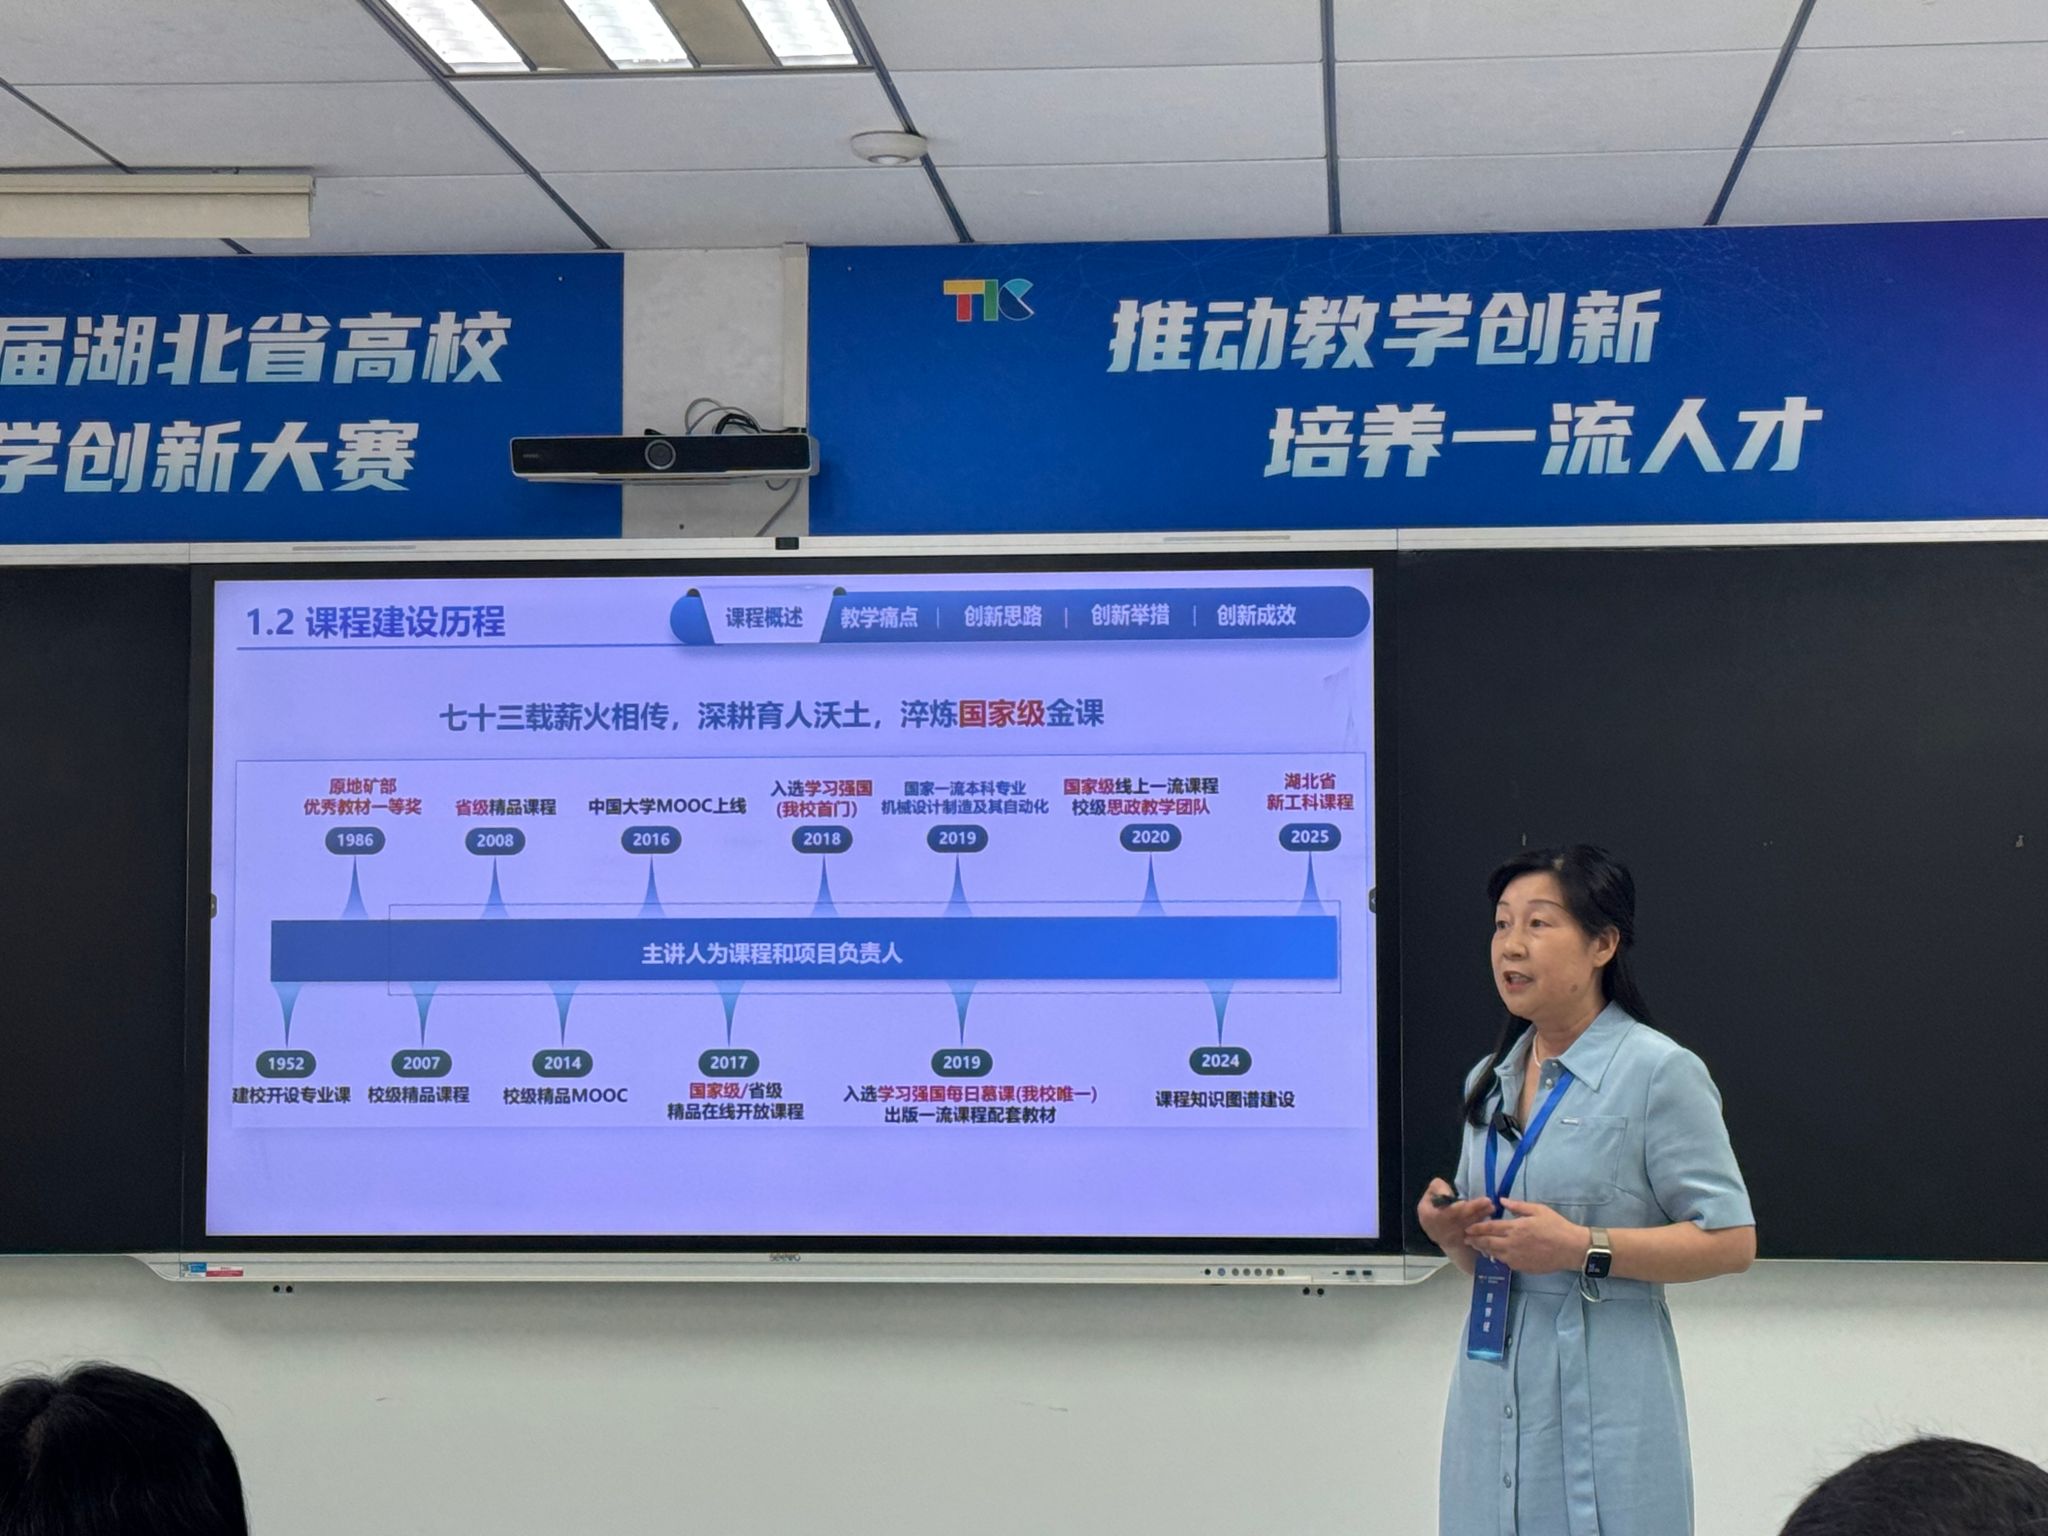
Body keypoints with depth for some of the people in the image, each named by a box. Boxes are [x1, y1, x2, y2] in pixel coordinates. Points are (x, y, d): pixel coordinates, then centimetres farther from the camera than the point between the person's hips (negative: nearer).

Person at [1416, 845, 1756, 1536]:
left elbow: (1732, 1241, -12)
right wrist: (1448, 1229, 0)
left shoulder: (1660, 1072, -7)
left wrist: (1582, 1247, -19)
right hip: (1493, 1392, 6)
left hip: (1604, 1400, -6)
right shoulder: (1489, 1081, 14)